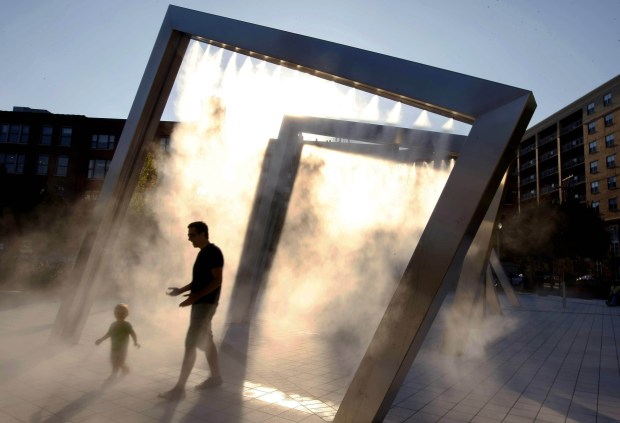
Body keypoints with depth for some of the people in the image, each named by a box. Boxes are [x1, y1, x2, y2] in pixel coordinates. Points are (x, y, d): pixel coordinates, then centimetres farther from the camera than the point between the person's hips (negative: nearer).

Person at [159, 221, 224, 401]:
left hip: (206, 304, -10)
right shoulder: (203, 253, 14)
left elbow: (217, 281, -20)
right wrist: (181, 290, 9)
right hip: (199, 303, 10)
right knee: (206, 341, 17)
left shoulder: (214, 252, -14)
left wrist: (194, 297, -25)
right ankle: (215, 376, 29)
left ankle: (179, 388, -4)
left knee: (190, 344, -9)